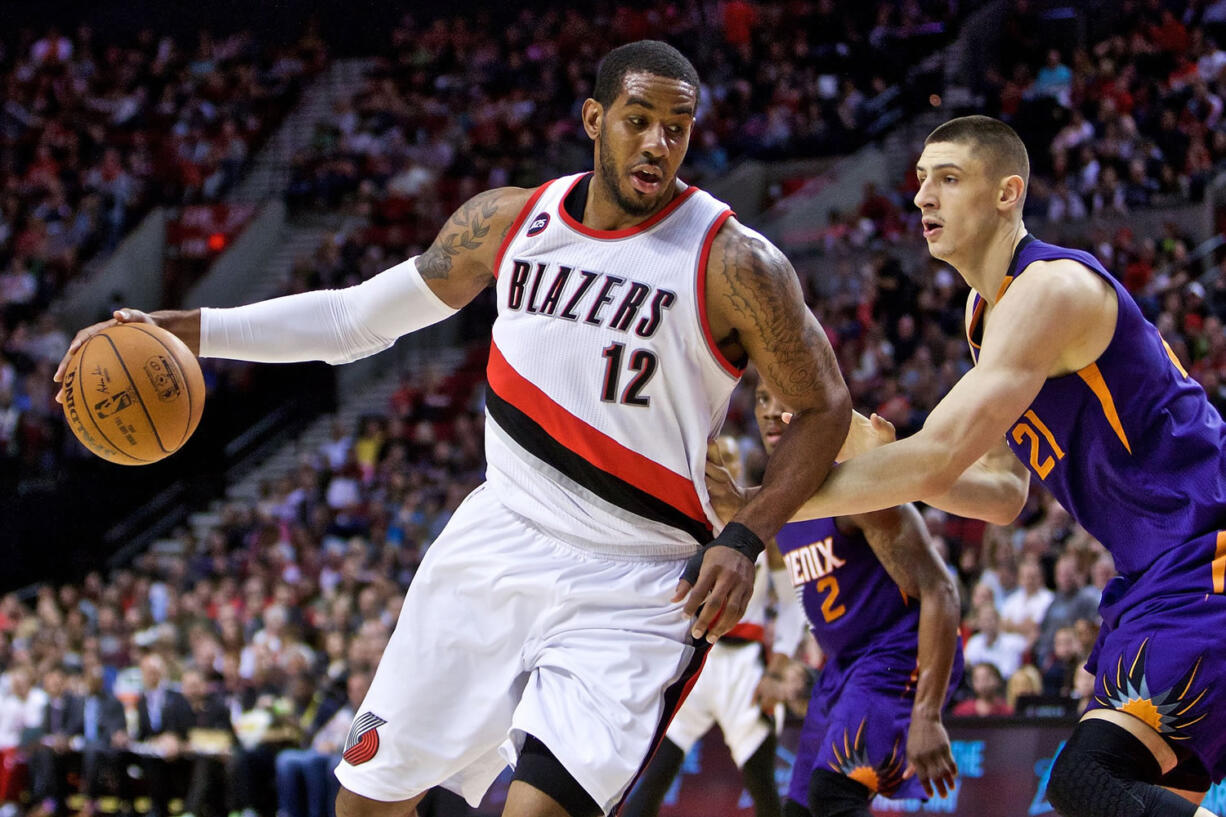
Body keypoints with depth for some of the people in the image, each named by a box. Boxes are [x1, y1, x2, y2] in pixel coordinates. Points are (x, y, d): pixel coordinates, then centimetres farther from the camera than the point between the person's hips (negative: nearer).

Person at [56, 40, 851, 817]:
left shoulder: (732, 263, -13)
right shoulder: (509, 222, 1)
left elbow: (824, 405, -3)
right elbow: (356, 317, 12)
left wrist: (745, 539, -16)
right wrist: (186, 330, 5)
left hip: (632, 591, -5)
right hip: (497, 545, 5)